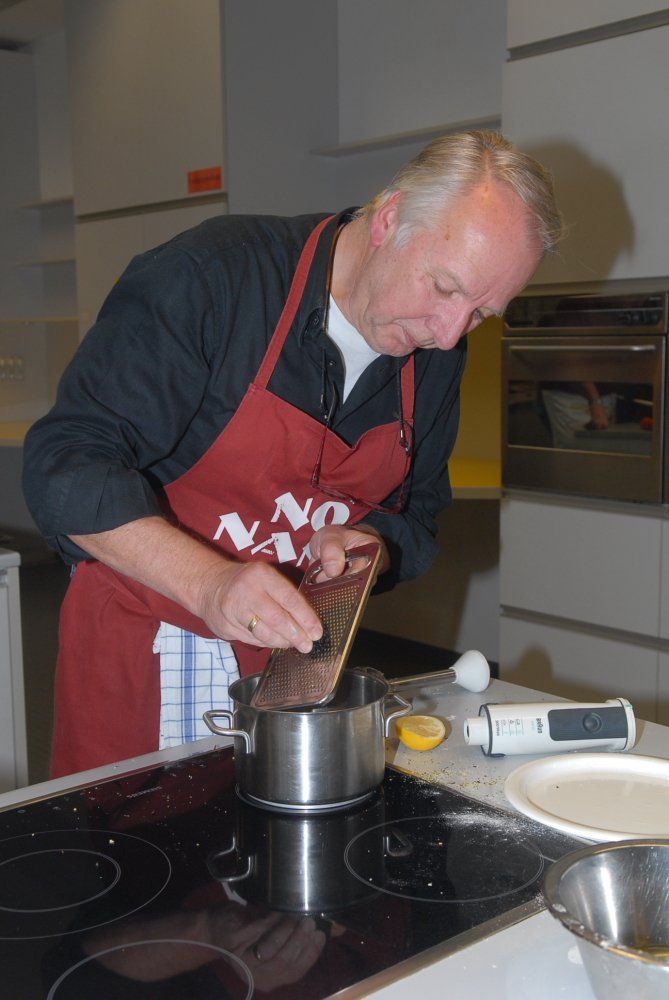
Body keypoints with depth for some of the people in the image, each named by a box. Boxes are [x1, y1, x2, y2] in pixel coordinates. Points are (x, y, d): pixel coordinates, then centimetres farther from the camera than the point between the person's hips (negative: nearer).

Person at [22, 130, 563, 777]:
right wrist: (209, 583, -36)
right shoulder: (209, 276, -21)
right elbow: (67, 467, -23)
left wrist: (365, 546, -14)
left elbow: (414, 514, 10)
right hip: (143, 654, -4)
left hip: (293, 650, 5)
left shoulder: (436, 357, -1)